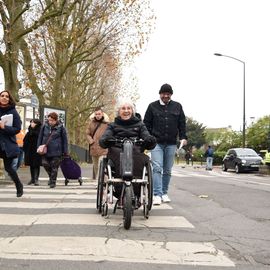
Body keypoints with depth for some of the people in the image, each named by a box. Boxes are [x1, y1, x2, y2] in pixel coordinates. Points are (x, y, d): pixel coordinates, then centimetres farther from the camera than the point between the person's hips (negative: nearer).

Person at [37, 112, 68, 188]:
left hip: (56, 151, -3)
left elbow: (64, 140, 2)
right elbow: (40, 138, 11)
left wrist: (65, 151, 0)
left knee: (54, 167, 0)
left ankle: (53, 181, 13)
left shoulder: (60, 128, -3)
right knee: (45, 163, -1)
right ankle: (51, 176, 26)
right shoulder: (45, 126, 3)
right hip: (46, 150, 3)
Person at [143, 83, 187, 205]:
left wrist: (183, 137, 1)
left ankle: (164, 193, 18)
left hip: (171, 144, 2)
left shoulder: (177, 106, 12)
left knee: (167, 170, 8)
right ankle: (157, 195, -16)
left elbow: (182, 123, 13)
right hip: (156, 142, -2)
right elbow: (146, 123, 7)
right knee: (157, 168, -13)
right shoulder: (152, 106, 6)